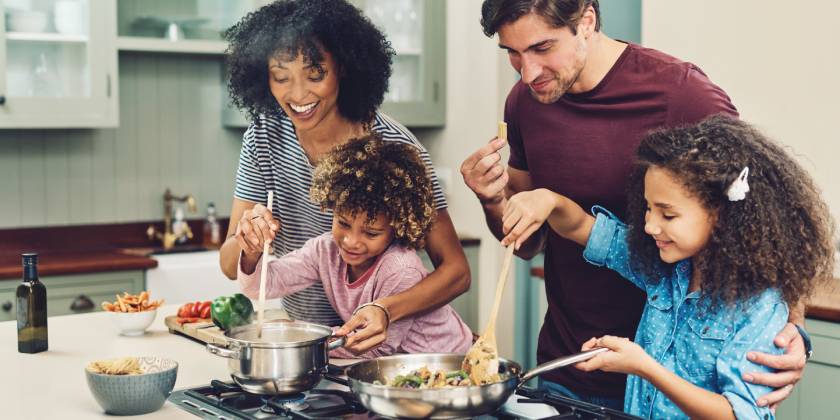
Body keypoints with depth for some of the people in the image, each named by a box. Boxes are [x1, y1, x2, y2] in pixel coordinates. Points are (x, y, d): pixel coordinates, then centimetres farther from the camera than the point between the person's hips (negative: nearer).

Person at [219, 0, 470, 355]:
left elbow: (456, 271, -13)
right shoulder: (264, 137, -4)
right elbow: (231, 268, -1)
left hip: (381, 344, -6)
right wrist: (247, 239, -24)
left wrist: (385, 310, -31)